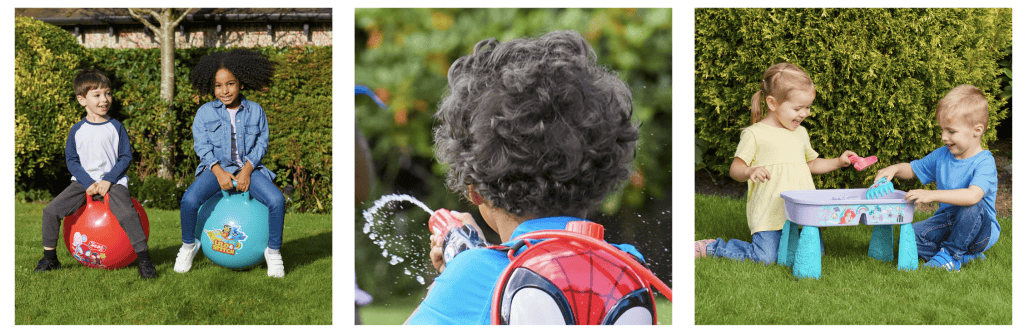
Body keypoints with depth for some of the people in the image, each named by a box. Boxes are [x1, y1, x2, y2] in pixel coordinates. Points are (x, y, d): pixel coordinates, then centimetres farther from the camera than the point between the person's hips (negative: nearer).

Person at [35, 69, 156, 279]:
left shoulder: (116, 128, 2)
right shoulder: (77, 131, 5)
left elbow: (126, 157, 1)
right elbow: (71, 160, 6)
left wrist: (109, 179, -13)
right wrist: (87, 183, -9)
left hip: (113, 181, -3)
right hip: (84, 181, 3)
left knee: (127, 213, -30)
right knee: (51, 210, -13)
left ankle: (144, 259, -21)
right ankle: (50, 258, 6)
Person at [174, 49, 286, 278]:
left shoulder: (255, 111, 5)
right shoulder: (205, 112, 3)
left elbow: (261, 143, 2)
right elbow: (202, 146, -1)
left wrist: (247, 170, -15)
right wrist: (220, 172, -17)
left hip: (248, 167, 0)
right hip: (216, 167, 0)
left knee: (276, 200, -26)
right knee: (189, 200, -28)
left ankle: (273, 251, -4)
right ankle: (188, 246, 1)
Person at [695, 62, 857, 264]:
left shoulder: (800, 133, 17)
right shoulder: (754, 134, -4)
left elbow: (811, 164, 30)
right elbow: (735, 169, -7)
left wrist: (838, 162, 17)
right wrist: (750, 171, -29)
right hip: (769, 214, -6)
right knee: (766, 258, -16)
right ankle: (709, 248, 2)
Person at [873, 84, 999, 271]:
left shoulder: (984, 162, -20)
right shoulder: (942, 155, 3)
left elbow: (973, 195, -39)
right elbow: (913, 169, 17)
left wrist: (932, 195, -44)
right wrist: (895, 169, -6)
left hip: (981, 229, -6)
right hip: (947, 221, 6)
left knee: (974, 207, -38)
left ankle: (950, 254, -17)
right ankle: (965, 254, -9)